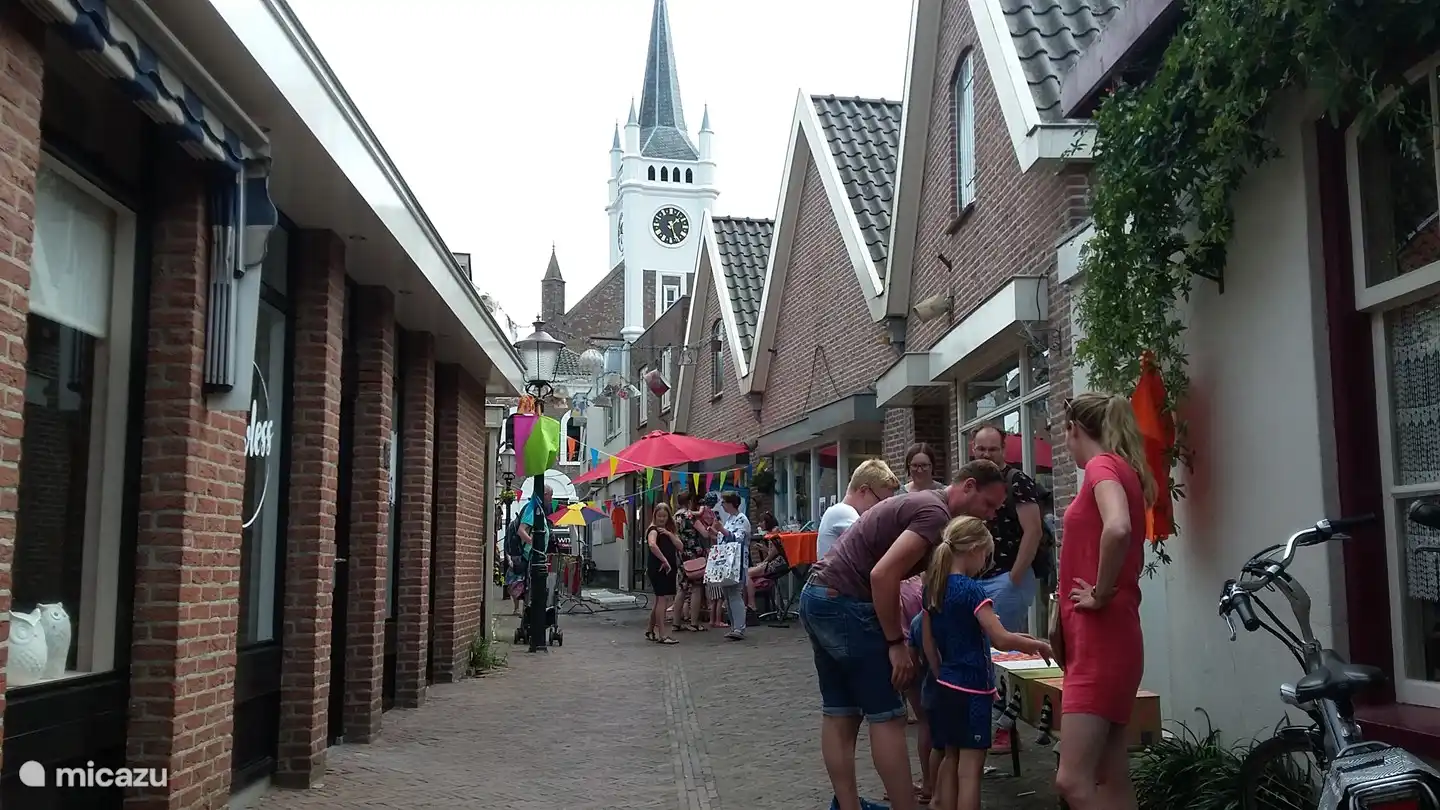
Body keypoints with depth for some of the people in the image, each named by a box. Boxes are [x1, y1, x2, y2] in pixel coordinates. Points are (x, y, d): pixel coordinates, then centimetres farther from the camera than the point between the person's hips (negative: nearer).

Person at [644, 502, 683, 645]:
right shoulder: (653, 529, -8)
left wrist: (669, 534, -8)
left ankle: (650, 630, 27)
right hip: (657, 568, -8)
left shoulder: (669, 530, 17)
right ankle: (662, 635, -9)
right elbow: (652, 544, -29)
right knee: (662, 599, -10)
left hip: (669, 568, 8)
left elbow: (679, 546, 6)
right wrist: (664, 560, -28)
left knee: (661, 600, 15)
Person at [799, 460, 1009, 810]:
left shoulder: (921, 502, 19)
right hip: (844, 603, -10)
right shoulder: (936, 513, -13)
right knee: (886, 716, -4)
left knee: (839, 712, 13)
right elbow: (882, 576, -23)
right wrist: (896, 643, -15)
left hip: (818, 596, 10)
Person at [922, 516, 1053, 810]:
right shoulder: (972, 590, -17)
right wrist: (1038, 645, -7)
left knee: (951, 759, 15)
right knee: (970, 767, -4)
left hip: (946, 686, 8)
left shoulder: (932, 588, 6)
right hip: (972, 689, -8)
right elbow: (1001, 639, -21)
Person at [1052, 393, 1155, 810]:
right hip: (1097, 638, 10)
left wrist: (1101, 594, -19)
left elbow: (1118, 529, -31)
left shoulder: (1103, 465, -11)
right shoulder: (1122, 470, 17)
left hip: (1101, 638, -10)